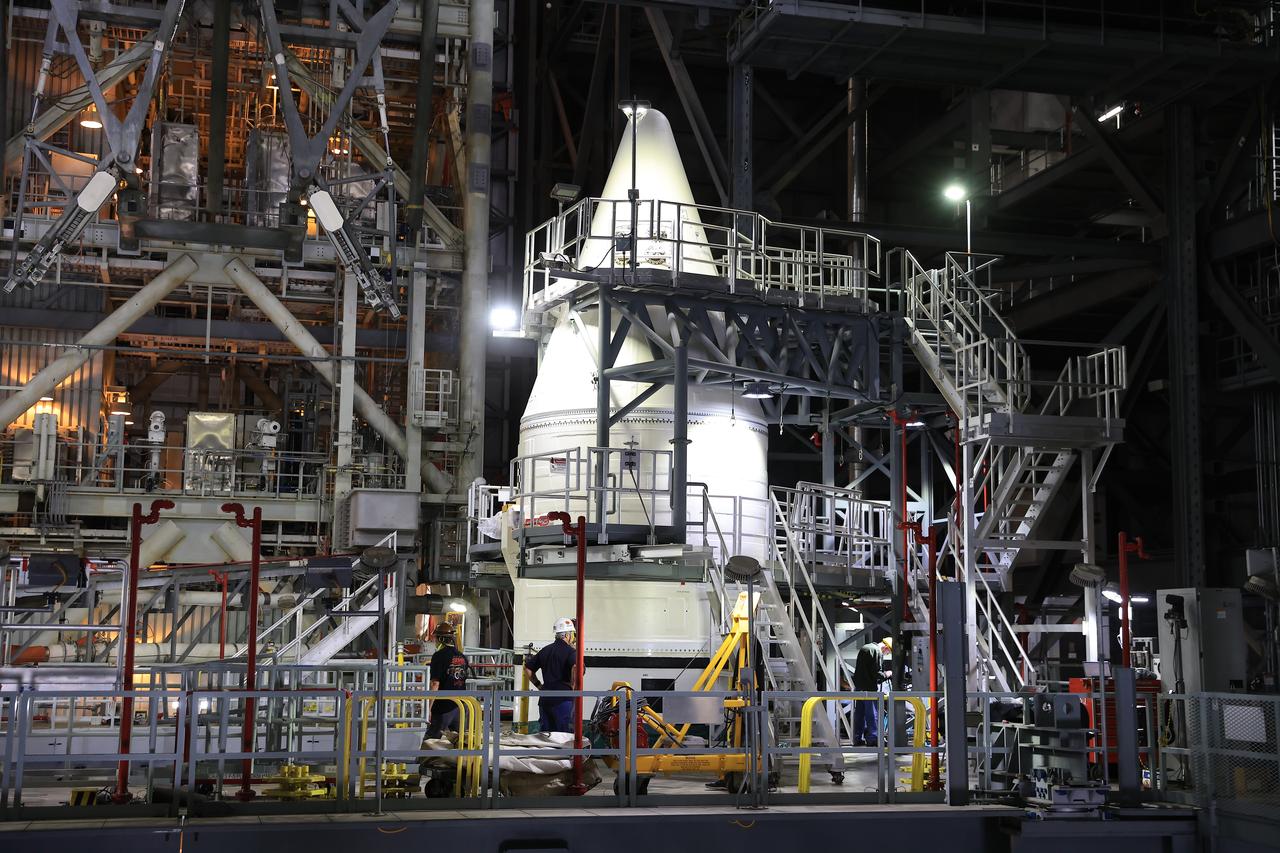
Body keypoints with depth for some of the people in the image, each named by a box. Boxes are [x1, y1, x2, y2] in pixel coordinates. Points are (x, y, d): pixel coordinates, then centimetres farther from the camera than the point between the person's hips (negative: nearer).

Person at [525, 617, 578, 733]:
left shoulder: (545, 650, 15)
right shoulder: (571, 651, -6)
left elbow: (528, 667, 23)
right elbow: (576, 668, -27)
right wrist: (572, 686, -11)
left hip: (544, 699, 6)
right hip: (563, 699, -6)